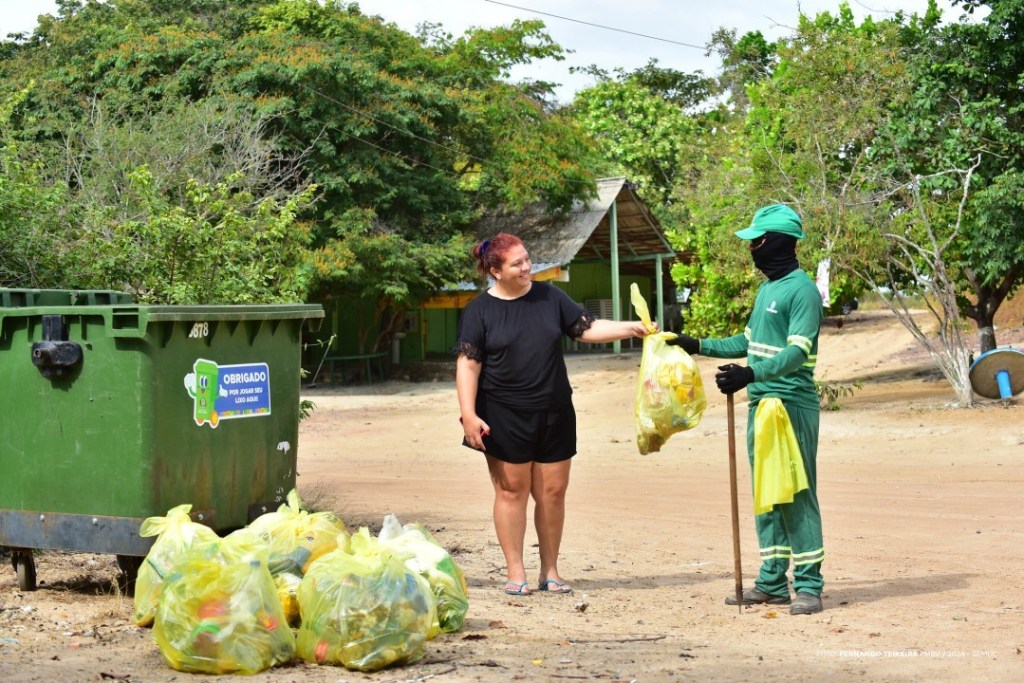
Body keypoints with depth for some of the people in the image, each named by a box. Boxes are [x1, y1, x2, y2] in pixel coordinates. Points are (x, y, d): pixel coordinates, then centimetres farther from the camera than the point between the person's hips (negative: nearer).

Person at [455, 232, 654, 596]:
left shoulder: (549, 297, 7)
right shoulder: (479, 311, -2)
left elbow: (587, 328, 8)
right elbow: (468, 365, -5)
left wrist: (632, 328, -5)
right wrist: (468, 414, -13)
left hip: (554, 413, 3)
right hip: (505, 417, -3)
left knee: (553, 492, 5)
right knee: (512, 491, 0)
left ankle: (550, 571, 16)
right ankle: (515, 572, 9)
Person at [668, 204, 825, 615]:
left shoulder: (802, 291, -12)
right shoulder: (766, 289, 17)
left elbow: (796, 353, -22)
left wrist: (751, 374, -34)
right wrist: (699, 346, 28)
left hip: (793, 406, -9)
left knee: (797, 494, -8)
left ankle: (808, 585, -4)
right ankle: (772, 582, 16)